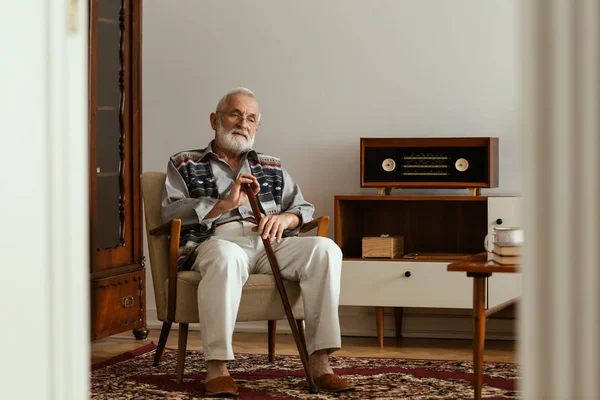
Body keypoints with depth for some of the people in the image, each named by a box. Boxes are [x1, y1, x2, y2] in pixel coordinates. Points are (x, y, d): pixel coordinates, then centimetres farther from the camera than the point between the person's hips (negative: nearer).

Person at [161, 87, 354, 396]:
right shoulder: (184, 165, 18)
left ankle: (319, 360, -29)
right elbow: (171, 212, 3)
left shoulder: (272, 168, 29)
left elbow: (305, 209, 23)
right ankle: (217, 367, -39)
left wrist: (285, 218, -2)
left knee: (325, 249, -26)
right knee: (227, 255, -42)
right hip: (215, 241, -4)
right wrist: (226, 203, -9)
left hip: (269, 244, 4)